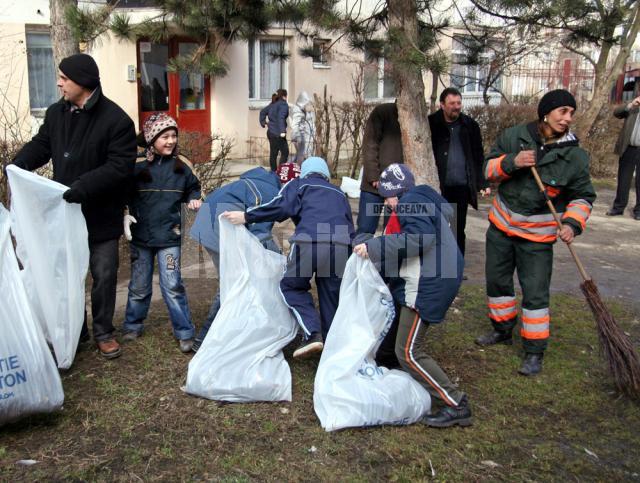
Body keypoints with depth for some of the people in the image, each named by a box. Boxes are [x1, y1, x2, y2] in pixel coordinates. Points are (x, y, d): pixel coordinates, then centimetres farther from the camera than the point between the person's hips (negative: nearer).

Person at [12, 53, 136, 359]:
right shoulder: (56, 113, 4)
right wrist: (17, 165, -6)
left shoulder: (116, 120, -16)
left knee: (104, 276, 6)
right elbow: (40, 145, 14)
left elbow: (121, 165, -21)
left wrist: (83, 186, -29)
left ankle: (103, 333, 24)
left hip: (101, 216, -5)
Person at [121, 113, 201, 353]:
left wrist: (194, 200, -7)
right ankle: (133, 325, 35)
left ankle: (185, 333, 10)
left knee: (172, 286, -2)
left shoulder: (181, 165, -2)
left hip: (169, 235, -1)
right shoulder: (136, 165, -6)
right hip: (140, 235, 1)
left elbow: (192, 188, 13)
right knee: (139, 286, 15)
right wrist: (125, 216, -12)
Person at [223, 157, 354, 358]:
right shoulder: (339, 194, 35)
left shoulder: (299, 184, 21)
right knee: (331, 296, 16)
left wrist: (247, 216, 5)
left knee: (291, 286, 14)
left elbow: (281, 206, 2)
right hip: (342, 247, 4)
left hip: (309, 242, -4)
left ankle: (312, 333, -2)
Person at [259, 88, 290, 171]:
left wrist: (263, 122, 22)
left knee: (273, 153, 13)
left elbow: (263, 112, 23)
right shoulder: (283, 104, -11)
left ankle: (273, 171, 19)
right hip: (277, 134, -8)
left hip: (270, 132, 8)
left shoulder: (273, 104, 14)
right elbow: (281, 118, -24)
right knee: (285, 152, -1)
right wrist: (282, 131, -29)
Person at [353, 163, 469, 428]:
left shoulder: (411, 202, -14)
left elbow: (421, 237, -31)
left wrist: (374, 247, -27)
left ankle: (456, 405, -1)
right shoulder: (424, 198, 16)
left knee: (409, 352, -7)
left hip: (428, 285, -11)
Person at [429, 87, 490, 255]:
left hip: (462, 187, 2)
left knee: (459, 230, 9)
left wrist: (482, 183, 3)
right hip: (438, 186, -2)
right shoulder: (431, 124, -2)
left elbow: (478, 157, 9)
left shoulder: (470, 126, 5)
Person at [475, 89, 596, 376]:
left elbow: (583, 197, -2)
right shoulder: (513, 136, -6)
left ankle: (535, 352, 12)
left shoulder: (575, 156, -9)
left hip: (537, 235, -3)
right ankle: (502, 330, 39)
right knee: (497, 281, 16)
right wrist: (511, 162, -22)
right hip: (501, 224, 3)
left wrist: (573, 223, -20)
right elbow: (489, 169, -1)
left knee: (535, 293, -3)